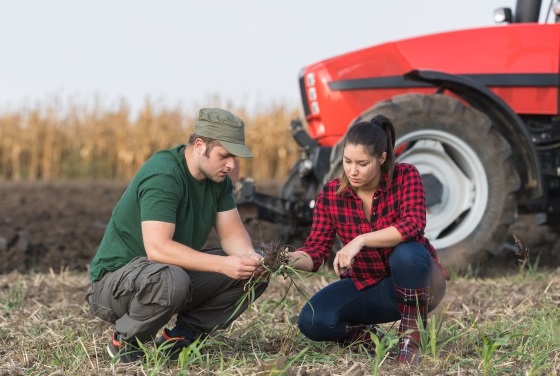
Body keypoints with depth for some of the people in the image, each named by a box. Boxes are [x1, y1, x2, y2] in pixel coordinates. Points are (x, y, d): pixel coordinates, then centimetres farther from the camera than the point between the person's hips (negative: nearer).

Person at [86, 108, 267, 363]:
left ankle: (181, 336, 2)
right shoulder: (163, 175, -25)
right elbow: (157, 248, -34)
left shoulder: (218, 178, 1)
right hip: (116, 278, -8)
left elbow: (232, 232, 1)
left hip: (175, 271, 8)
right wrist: (223, 264, -37)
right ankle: (124, 342, -12)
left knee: (254, 272, -3)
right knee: (170, 280, -41)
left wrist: (249, 256, -22)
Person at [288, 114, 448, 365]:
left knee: (407, 252, -38)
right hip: (366, 286, 3)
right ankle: (365, 335, 8)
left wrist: (360, 241, -44)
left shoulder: (405, 177, -18)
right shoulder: (330, 194, -10)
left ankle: (411, 336, -18)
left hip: (414, 283, -3)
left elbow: (413, 224, -34)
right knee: (312, 321, -23)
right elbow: (316, 248, -12)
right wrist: (294, 259, -35)